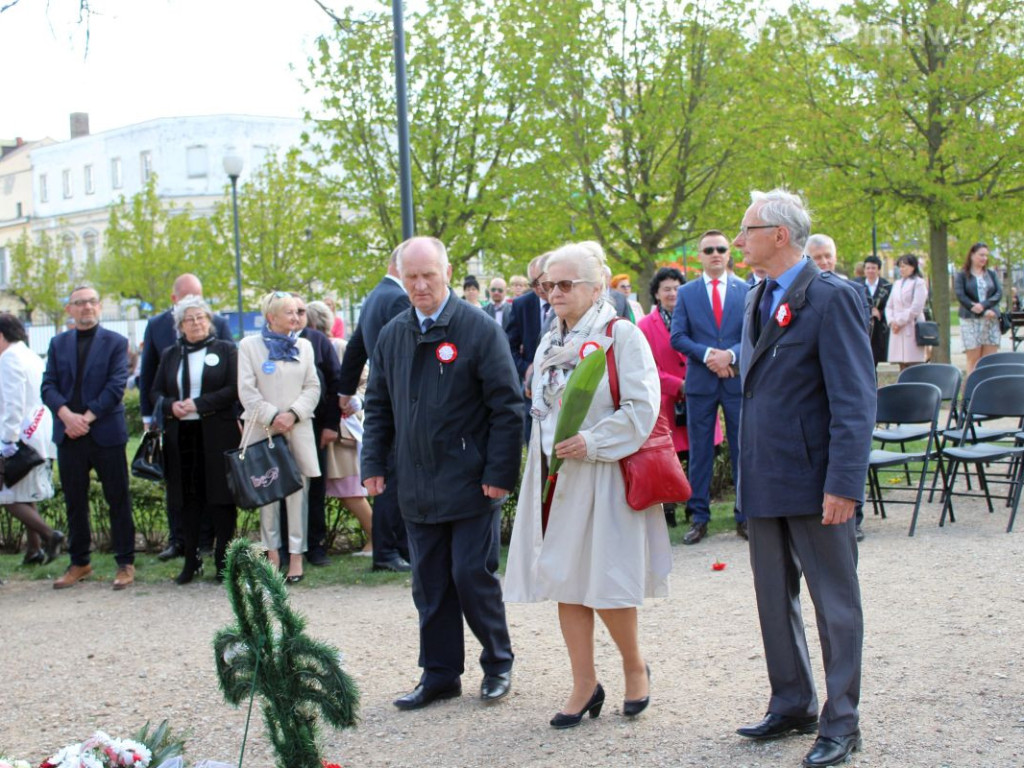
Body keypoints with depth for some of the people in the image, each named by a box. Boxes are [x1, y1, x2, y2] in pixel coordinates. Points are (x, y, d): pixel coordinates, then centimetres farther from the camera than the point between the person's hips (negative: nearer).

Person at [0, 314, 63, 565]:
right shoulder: (31, 357, 16)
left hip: (22, 438, -10)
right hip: (38, 436, 10)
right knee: (26, 495, 15)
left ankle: (49, 535, -13)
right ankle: (34, 550, 17)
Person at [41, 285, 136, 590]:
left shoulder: (115, 342, 1)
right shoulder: (58, 343, 11)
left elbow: (116, 386, -8)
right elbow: (48, 385, 3)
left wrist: (87, 417, -16)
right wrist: (66, 415, -15)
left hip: (106, 433, -3)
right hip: (69, 435, 3)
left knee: (118, 501, 2)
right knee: (75, 502, 10)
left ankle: (125, 563, 9)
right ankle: (79, 563, 20)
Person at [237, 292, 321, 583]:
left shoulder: (304, 346, 12)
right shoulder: (249, 346, 3)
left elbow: (313, 387, 8)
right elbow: (247, 390, -2)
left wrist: (293, 414, -7)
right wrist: (272, 416, -11)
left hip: (298, 431, 1)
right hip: (262, 431, -1)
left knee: (297, 492, -4)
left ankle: (296, 556, 0)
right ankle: (272, 553, 12)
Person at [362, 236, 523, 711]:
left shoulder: (480, 330, -7)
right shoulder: (392, 336, 9)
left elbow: (507, 407, -8)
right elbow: (378, 406, 17)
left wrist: (500, 473, -13)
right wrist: (374, 464, 7)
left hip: (471, 484, -5)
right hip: (418, 488, 5)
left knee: (473, 576, -2)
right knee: (429, 584, 9)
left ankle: (498, 664, 18)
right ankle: (440, 675, 20)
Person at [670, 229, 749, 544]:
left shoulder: (746, 291, 6)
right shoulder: (686, 293, 7)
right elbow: (677, 337, 0)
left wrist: (731, 354, -16)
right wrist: (707, 354, -14)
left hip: (738, 380, 0)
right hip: (700, 382, 0)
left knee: (743, 450, 4)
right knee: (699, 451, 4)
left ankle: (745, 516, 12)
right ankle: (698, 518, 9)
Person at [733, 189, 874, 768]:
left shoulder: (831, 297, -13)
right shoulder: (760, 300, 12)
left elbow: (855, 399, -17)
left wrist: (844, 483, -22)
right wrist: (749, 471, 14)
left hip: (814, 481, -8)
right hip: (766, 481, 8)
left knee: (835, 602, 3)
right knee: (775, 600, 16)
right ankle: (793, 706, 29)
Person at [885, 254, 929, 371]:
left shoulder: (919, 283, -1)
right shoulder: (897, 284, 20)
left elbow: (916, 308, -10)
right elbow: (889, 306, 17)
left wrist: (900, 321, -9)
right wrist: (891, 321, 0)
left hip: (912, 329, -6)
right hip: (897, 331, 6)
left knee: (914, 365, -10)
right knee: (903, 366, 5)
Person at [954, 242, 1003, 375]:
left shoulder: (992, 274, 15)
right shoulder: (961, 275, 4)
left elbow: (999, 293, 4)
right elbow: (960, 296, -8)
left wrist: (983, 305, -15)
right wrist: (985, 312, -13)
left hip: (991, 320, 3)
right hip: (971, 320, -3)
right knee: (973, 359, -5)